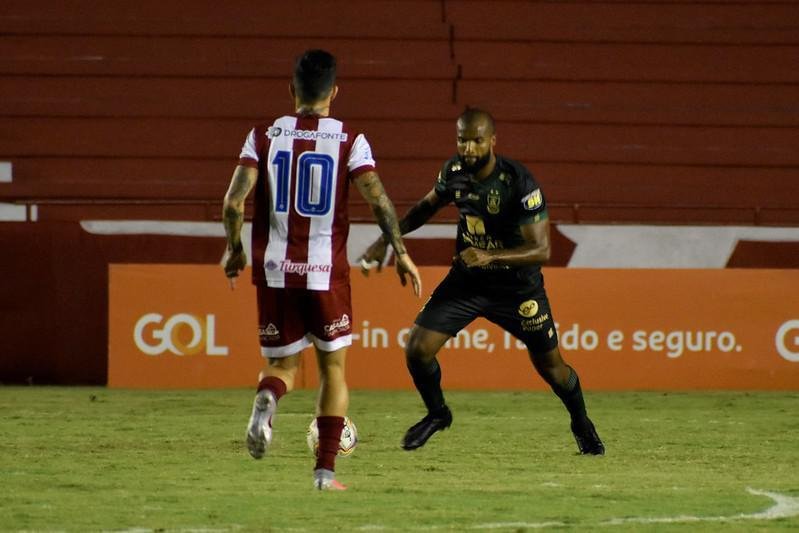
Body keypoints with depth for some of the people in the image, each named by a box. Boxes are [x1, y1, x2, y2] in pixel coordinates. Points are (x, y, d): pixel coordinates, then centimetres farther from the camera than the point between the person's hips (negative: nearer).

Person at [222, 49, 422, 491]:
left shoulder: (263, 137, 0)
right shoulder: (349, 141, -3)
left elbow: (234, 201, -6)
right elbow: (378, 199, -12)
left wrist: (233, 250, 9)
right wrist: (400, 252, -1)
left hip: (274, 271, 1)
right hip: (326, 271, -1)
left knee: (282, 363, 15)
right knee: (332, 366, 15)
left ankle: (267, 397, -22)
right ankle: (325, 470, 11)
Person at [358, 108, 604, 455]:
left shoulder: (520, 184, -27)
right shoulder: (454, 171, -11)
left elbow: (541, 250, -29)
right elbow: (427, 206, 11)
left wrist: (491, 256, -43)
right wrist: (387, 239, 4)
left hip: (517, 286, -4)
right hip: (466, 280, 4)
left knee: (550, 365, 6)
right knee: (417, 350, -8)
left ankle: (582, 426, 36)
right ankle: (436, 414, 21)